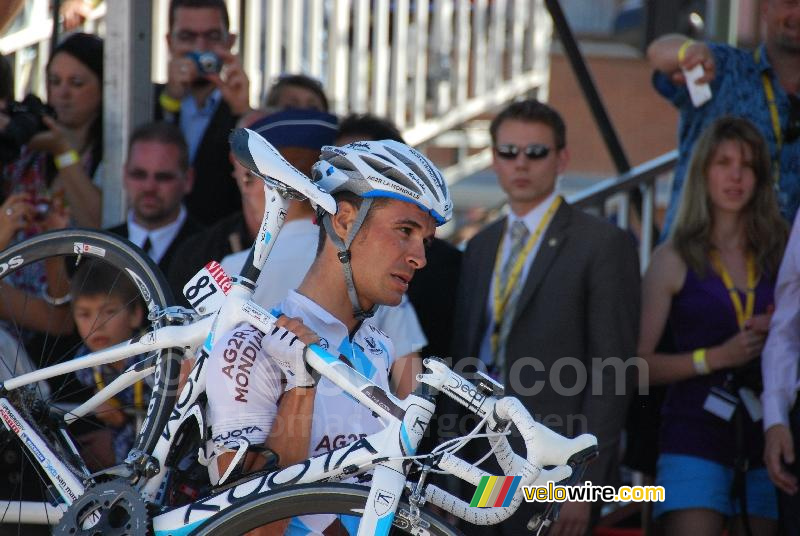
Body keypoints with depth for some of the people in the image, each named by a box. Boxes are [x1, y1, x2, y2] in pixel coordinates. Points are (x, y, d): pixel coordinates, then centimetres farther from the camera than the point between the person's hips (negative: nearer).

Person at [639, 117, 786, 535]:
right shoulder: (675, 258, 3)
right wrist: (717, 356, -13)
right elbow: (638, 362, -4)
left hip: (764, 438, 3)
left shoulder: (779, 253, 10)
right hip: (695, 438, -3)